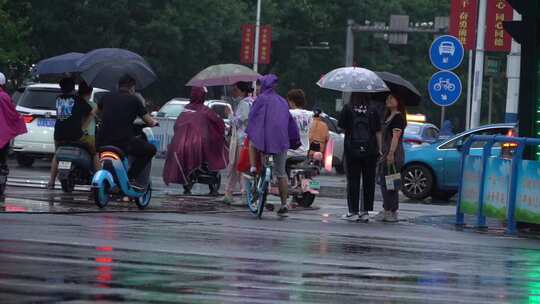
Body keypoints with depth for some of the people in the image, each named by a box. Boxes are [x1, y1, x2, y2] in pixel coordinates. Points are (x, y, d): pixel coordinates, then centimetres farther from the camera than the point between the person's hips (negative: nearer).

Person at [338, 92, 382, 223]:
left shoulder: (348, 109, -4)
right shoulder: (372, 111, 0)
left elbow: (341, 127, -1)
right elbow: (378, 132, 0)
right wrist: (380, 150, 4)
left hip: (352, 150, -1)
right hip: (370, 151, 1)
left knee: (353, 181, 4)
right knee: (368, 182, 8)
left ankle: (353, 212, 3)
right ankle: (365, 212, 7)